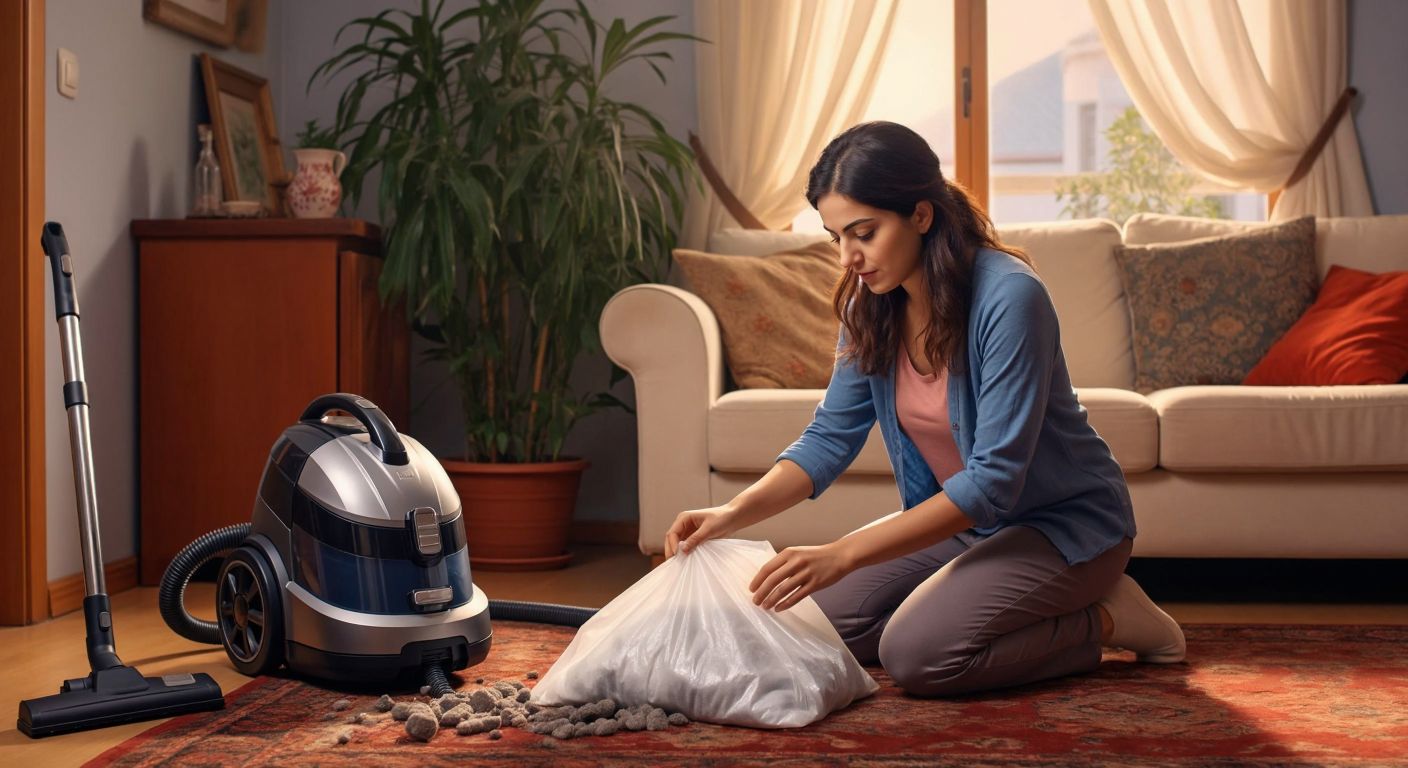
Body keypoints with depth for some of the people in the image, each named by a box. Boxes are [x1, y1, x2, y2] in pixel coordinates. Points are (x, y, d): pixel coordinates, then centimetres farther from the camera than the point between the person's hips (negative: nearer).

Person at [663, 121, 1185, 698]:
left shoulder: (1009, 296, -28)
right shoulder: (871, 304, -5)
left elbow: (993, 480, -31)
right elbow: (831, 435, -2)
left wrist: (843, 555, -38)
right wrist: (737, 512, -20)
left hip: (1065, 523, -8)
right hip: (959, 518, 8)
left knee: (915, 655, -26)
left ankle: (1100, 620, -2)